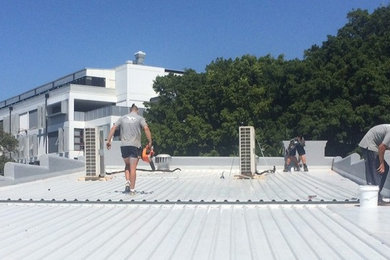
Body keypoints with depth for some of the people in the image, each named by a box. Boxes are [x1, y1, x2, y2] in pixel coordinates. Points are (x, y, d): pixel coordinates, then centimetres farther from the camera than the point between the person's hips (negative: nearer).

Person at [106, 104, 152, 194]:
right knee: (133, 168, 0)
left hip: (124, 145, 3)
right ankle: (132, 189, -1)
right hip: (135, 145, -2)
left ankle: (127, 182, 1)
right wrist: (150, 142, -11)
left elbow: (113, 128, 5)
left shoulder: (122, 118, 13)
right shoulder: (140, 118, 4)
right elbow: (146, 128, -11)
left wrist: (108, 140, 3)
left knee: (127, 165, 21)